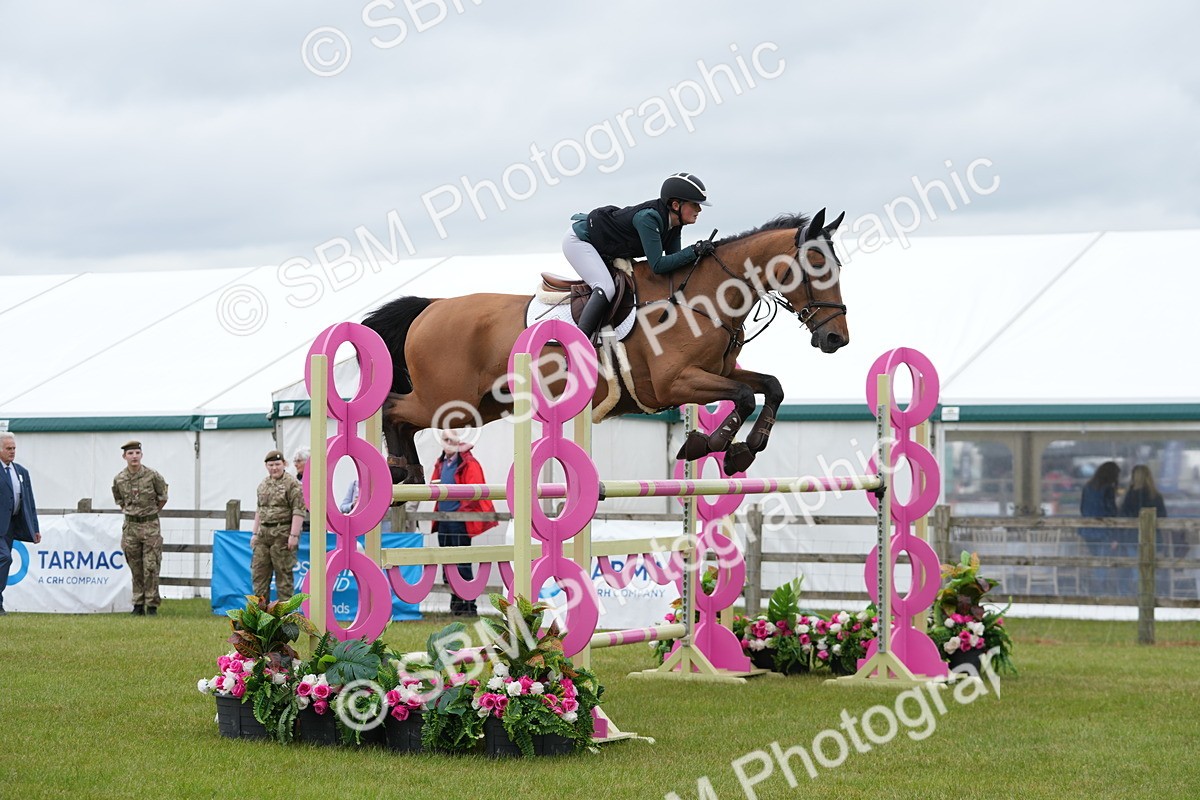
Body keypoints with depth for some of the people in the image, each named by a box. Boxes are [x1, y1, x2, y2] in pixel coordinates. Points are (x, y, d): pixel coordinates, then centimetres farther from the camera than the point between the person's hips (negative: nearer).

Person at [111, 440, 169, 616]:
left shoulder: (153, 476, -9)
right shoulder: (119, 479, 0)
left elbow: (163, 498, 6)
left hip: (150, 525, -3)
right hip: (130, 526, 3)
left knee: (151, 567, -5)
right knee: (135, 568, 6)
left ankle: (152, 605, 0)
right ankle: (138, 604, 12)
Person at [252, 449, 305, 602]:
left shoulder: (292, 484, -7)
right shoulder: (263, 485, 17)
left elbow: (298, 511, -13)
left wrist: (294, 535, -19)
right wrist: (255, 533, 21)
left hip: (282, 534, -7)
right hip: (264, 532, 7)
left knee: (283, 573, -3)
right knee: (258, 571, 7)